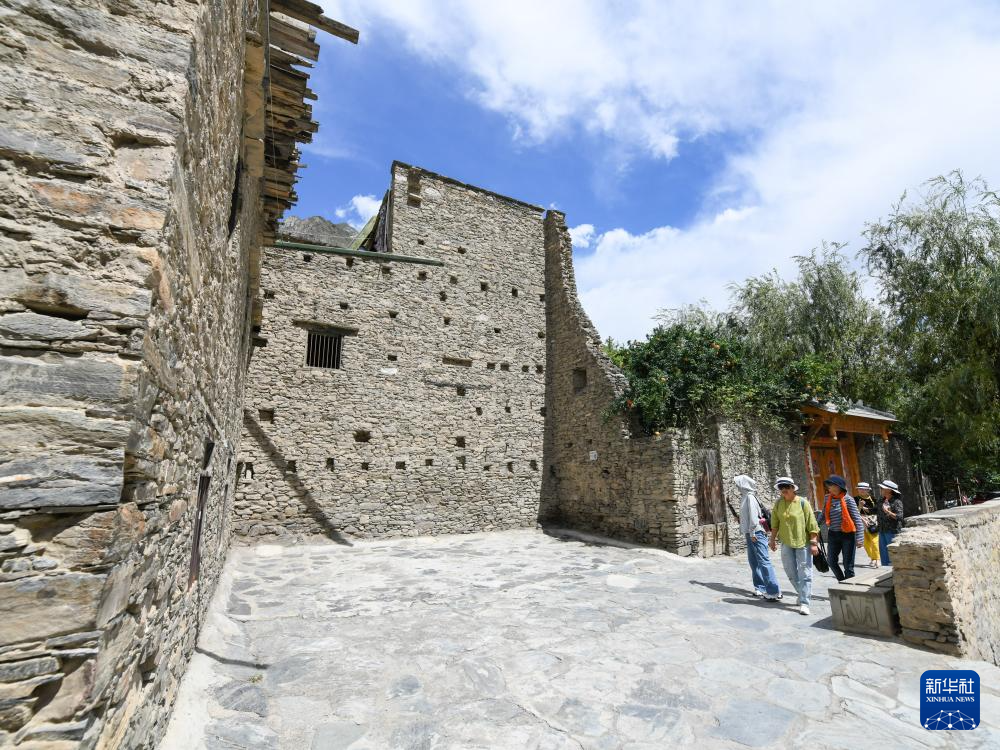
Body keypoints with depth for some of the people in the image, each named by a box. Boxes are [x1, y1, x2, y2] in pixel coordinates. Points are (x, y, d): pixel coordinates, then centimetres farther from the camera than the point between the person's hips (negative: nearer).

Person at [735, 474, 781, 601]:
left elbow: (753, 515, -18)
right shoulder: (744, 496, 14)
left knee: (764, 561, -9)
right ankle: (760, 587, 20)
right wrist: (745, 532, 17)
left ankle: (774, 591, -8)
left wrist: (753, 533, -19)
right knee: (754, 562, 13)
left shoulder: (749, 496, -12)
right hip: (750, 534, 10)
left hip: (756, 534, -10)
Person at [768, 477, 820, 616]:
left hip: (803, 543, -4)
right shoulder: (778, 504, 2)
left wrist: (814, 543, -11)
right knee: (791, 572, 12)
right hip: (786, 543, 4)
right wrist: (773, 540, 10)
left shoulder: (802, 502, -9)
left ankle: (804, 603, 4)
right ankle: (803, 593, 34)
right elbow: (775, 524, 9)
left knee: (804, 573, -1)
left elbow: (812, 524, -9)